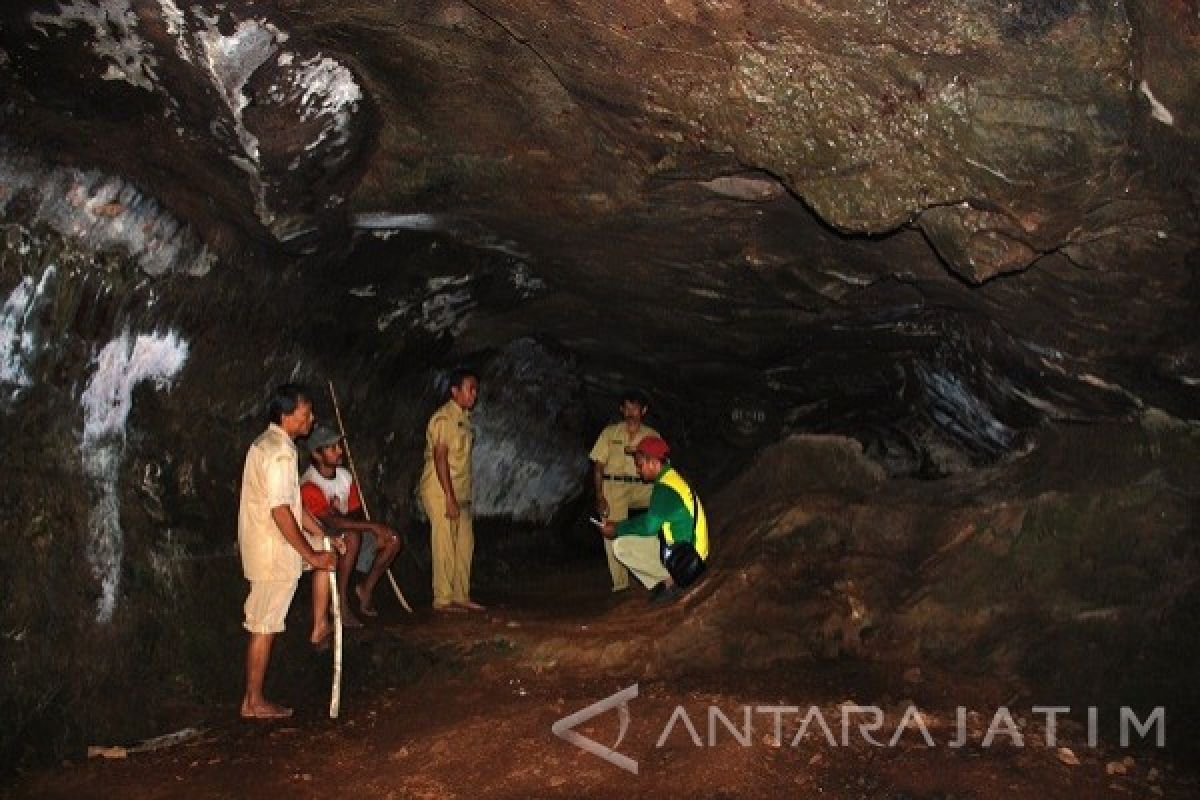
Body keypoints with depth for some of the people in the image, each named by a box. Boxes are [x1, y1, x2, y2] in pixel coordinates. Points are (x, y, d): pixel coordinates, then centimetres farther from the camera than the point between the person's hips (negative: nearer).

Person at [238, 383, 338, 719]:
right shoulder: (280, 452, -20)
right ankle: (254, 702, 10)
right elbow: (280, 511, -25)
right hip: (273, 553, -9)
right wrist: (311, 555, -18)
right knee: (264, 626, 0)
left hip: (262, 547, 10)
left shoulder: (269, 443, 13)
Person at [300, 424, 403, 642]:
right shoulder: (310, 485, -24)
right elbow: (331, 522, -33)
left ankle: (366, 588, 9)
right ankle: (342, 602, -26)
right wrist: (373, 526, -33)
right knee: (352, 537, -37)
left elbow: (356, 514, 3)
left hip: (343, 531, 7)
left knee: (392, 539, -8)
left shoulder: (345, 476, 0)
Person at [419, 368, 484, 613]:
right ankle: (443, 599, 1)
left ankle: (461, 596, 16)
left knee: (465, 544, 9)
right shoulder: (444, 418, -13)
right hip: (441, 491, -9)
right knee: (445, 544, -6)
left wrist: (462, 496, 15)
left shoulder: (464, 418, 15)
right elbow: (440, 458, -18)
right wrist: (450, 497, -22)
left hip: (459, 491, 9)